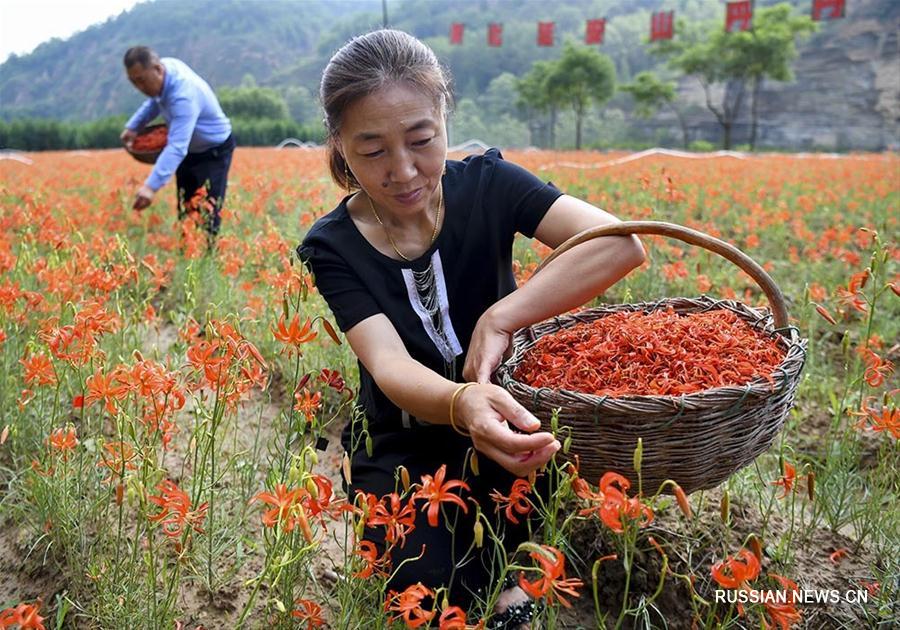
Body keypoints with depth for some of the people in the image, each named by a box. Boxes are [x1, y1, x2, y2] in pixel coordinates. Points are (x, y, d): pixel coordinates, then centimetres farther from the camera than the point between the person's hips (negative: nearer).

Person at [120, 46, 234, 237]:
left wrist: (151, 186, -55)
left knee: (205, 217, -14)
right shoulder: (167, 64, -11)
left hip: (213, 152, -9)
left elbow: (177, 147, -47)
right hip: (189, 150, 9)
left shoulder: (184, 96, -37)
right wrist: (133, 126, 4)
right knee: (185, 214, 11)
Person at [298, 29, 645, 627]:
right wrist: (462, 403, -53)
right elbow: (388, 365, -30)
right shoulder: (332, 248, -14)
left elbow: (622, 242, -27)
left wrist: (500, 318, -34)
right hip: (402, 447, -1)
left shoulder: (486, 184, -13)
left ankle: (504, 554, -2)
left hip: (503, 406, 2)